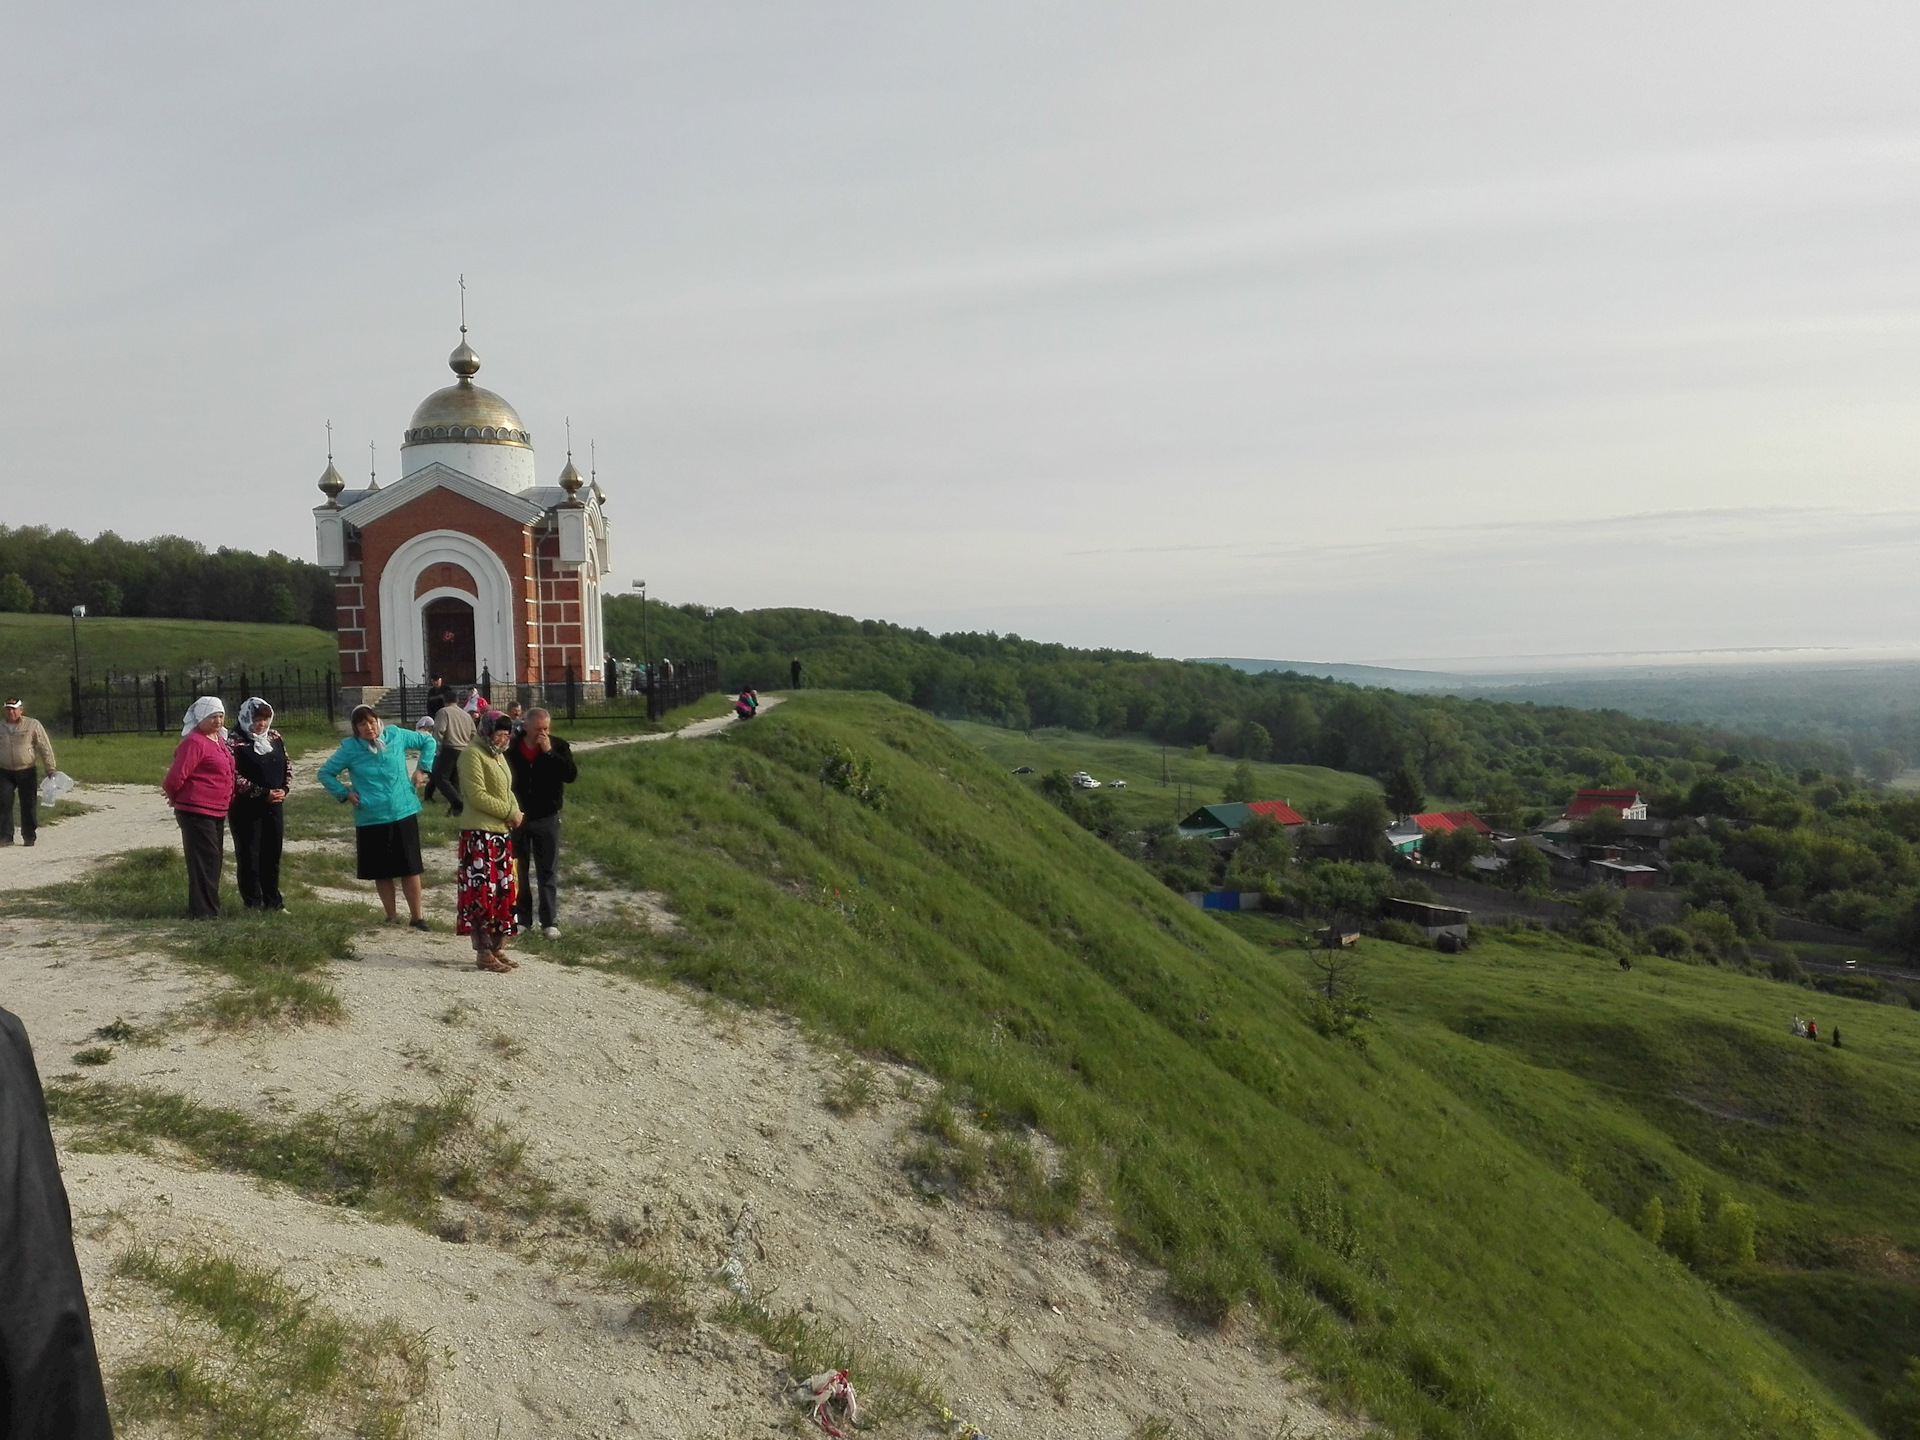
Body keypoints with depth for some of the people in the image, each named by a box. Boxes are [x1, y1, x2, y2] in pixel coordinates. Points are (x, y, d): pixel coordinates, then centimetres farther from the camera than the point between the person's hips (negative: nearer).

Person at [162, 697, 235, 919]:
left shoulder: (218, 740, 13)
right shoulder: (194, 742, -16)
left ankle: (209, 906, 25)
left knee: (215, 859, 15)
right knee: (205, 859, -6)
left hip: (217, 812, 9)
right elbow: (176, 775, -18)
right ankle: (203, 911, 0)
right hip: (197, 811, -9)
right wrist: (175, 797, -3)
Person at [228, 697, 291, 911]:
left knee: (272, 854, 11)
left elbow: (287, 765, 16)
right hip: (246, 808, -6)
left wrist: (284, 789, -2)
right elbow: (234, 776, -15)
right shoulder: (235, 742, -10)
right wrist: (263, 793, -16)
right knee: (248, 855, 0)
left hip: (274, 805, 6)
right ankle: (253, 904, 7)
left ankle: (273, 902, 20)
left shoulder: (275, 737, 9)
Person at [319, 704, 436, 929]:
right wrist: (344, 794, -2)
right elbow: (325, 773, 7)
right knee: (382, 871, 9)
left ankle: (416, 916, 14)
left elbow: (428, 742, 13)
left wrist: (422, 769, 4)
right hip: (371, 819, 0)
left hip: (404, 814, 0)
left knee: (410, 868, 3)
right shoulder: (350, 748, -4)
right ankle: (392, 916, 23)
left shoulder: (396, 735, -1)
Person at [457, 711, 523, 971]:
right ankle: (483, 954, -2)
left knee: (504, 893, 10)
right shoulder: (472, 754, -10)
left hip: (502, 834, 9)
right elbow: (477, 796, -17)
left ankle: (498, 950, 17)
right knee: (482, 894, -7)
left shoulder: (498, 756, 18)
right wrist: (509, 812, -13)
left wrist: (516, 812, 2)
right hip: (480, 835, -9)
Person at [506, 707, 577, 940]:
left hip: (546, 818, -1)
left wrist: (549, 752, -23)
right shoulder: (512, 748, -5)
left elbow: (571, 775, -18)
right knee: (518, 871, 9)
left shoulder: (558, 746, -5)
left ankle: (549, 921, 8)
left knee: (548, 872, 3)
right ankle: (522, 919, 19)